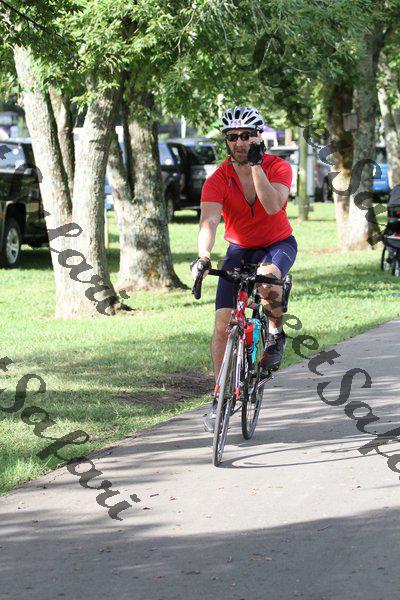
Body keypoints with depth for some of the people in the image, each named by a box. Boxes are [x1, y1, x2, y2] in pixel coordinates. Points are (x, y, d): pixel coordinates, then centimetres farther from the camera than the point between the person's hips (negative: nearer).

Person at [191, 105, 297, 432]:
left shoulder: (279, 167, -18)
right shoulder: (218, 179, -17)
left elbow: (273, 206, -35)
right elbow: (209, 220, -31)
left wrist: (255, 165, -37)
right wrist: (203, 255, -49)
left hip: (278, 244, -2)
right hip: (240, 249, 2)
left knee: (266, 279, -38)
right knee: (223, 322, -10)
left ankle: (276, 333, -7)